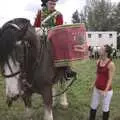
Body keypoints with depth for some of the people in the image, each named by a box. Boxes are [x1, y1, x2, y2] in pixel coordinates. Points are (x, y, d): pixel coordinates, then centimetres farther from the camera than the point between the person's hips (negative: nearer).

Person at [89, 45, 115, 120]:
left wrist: (105, 90, -18)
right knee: (93, 106, 17)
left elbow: (110, 79, -16)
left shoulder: (111, 64, -17)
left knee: (105, 108, 12)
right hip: (97, 89, 6)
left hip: (107, 91, -6)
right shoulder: (98, 62, 2)